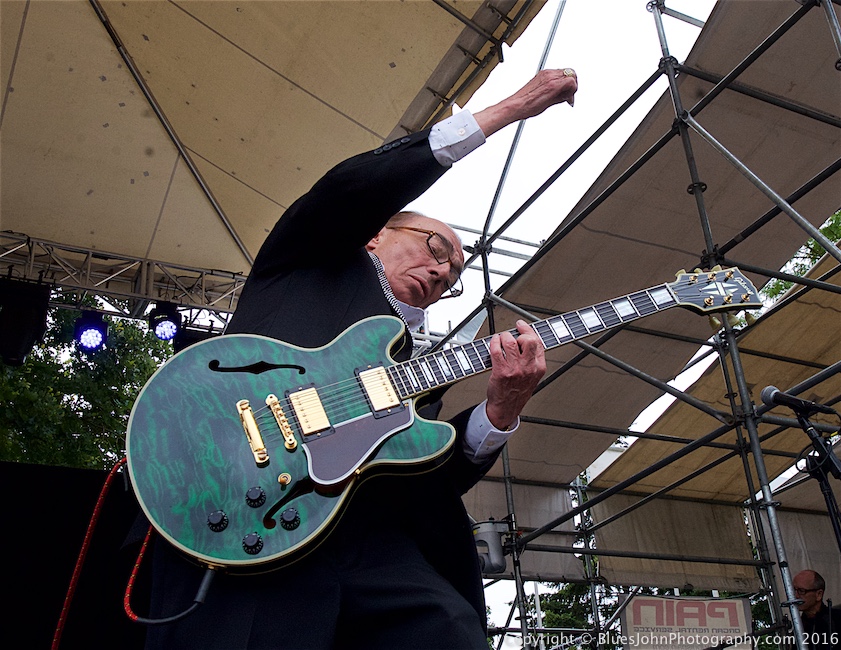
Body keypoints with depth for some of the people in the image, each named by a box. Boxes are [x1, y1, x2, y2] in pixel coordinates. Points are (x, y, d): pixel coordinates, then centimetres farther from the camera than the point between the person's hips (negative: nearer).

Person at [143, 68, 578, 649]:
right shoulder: (316, 261, 20)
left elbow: (436, 479, 19)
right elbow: (352, 187, -1)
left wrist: (502, 409, 0)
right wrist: (508, 110, 3)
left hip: (377, 544, 5)